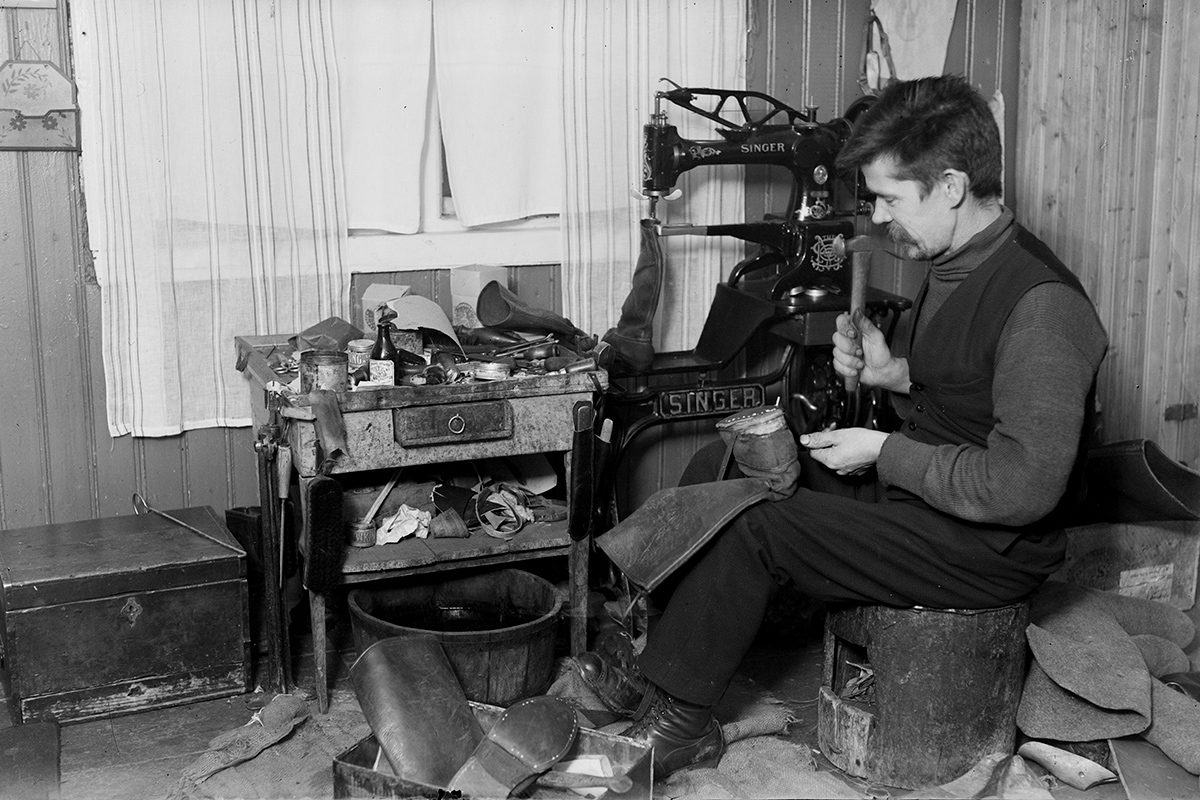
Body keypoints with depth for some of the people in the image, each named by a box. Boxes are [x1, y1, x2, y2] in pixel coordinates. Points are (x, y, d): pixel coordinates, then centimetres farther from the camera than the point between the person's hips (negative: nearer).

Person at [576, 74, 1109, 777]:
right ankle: (662, 677, 4)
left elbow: (1024, 488, -28)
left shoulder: (1042, 305, -25)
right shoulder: (958, 265, 5)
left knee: (760, 530, -19)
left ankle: (678, 720, 1)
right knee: (717, 473, 4)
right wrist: (892, 369, 0)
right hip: (916, 489, 10)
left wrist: (884, 453, -20)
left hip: (992, 548, -10)